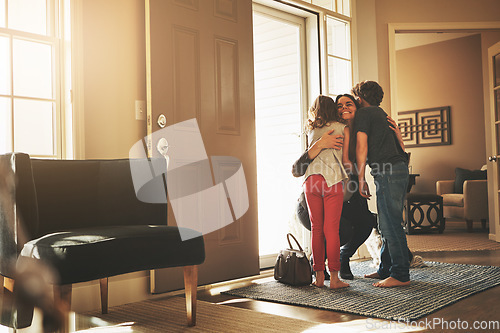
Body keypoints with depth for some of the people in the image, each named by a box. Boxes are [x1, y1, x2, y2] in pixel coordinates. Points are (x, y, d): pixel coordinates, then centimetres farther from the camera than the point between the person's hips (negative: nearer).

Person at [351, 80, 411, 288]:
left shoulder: (363, 113, 1)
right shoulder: (382, 114, 28)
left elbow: (362, 147, -7)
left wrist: (361, 179, -5)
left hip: (388, 172, -10)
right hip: (401, 168, 10)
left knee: (390, 225, -8)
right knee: (388, 224, 13)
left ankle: (401, 275, -5)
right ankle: (385, 269, 19)